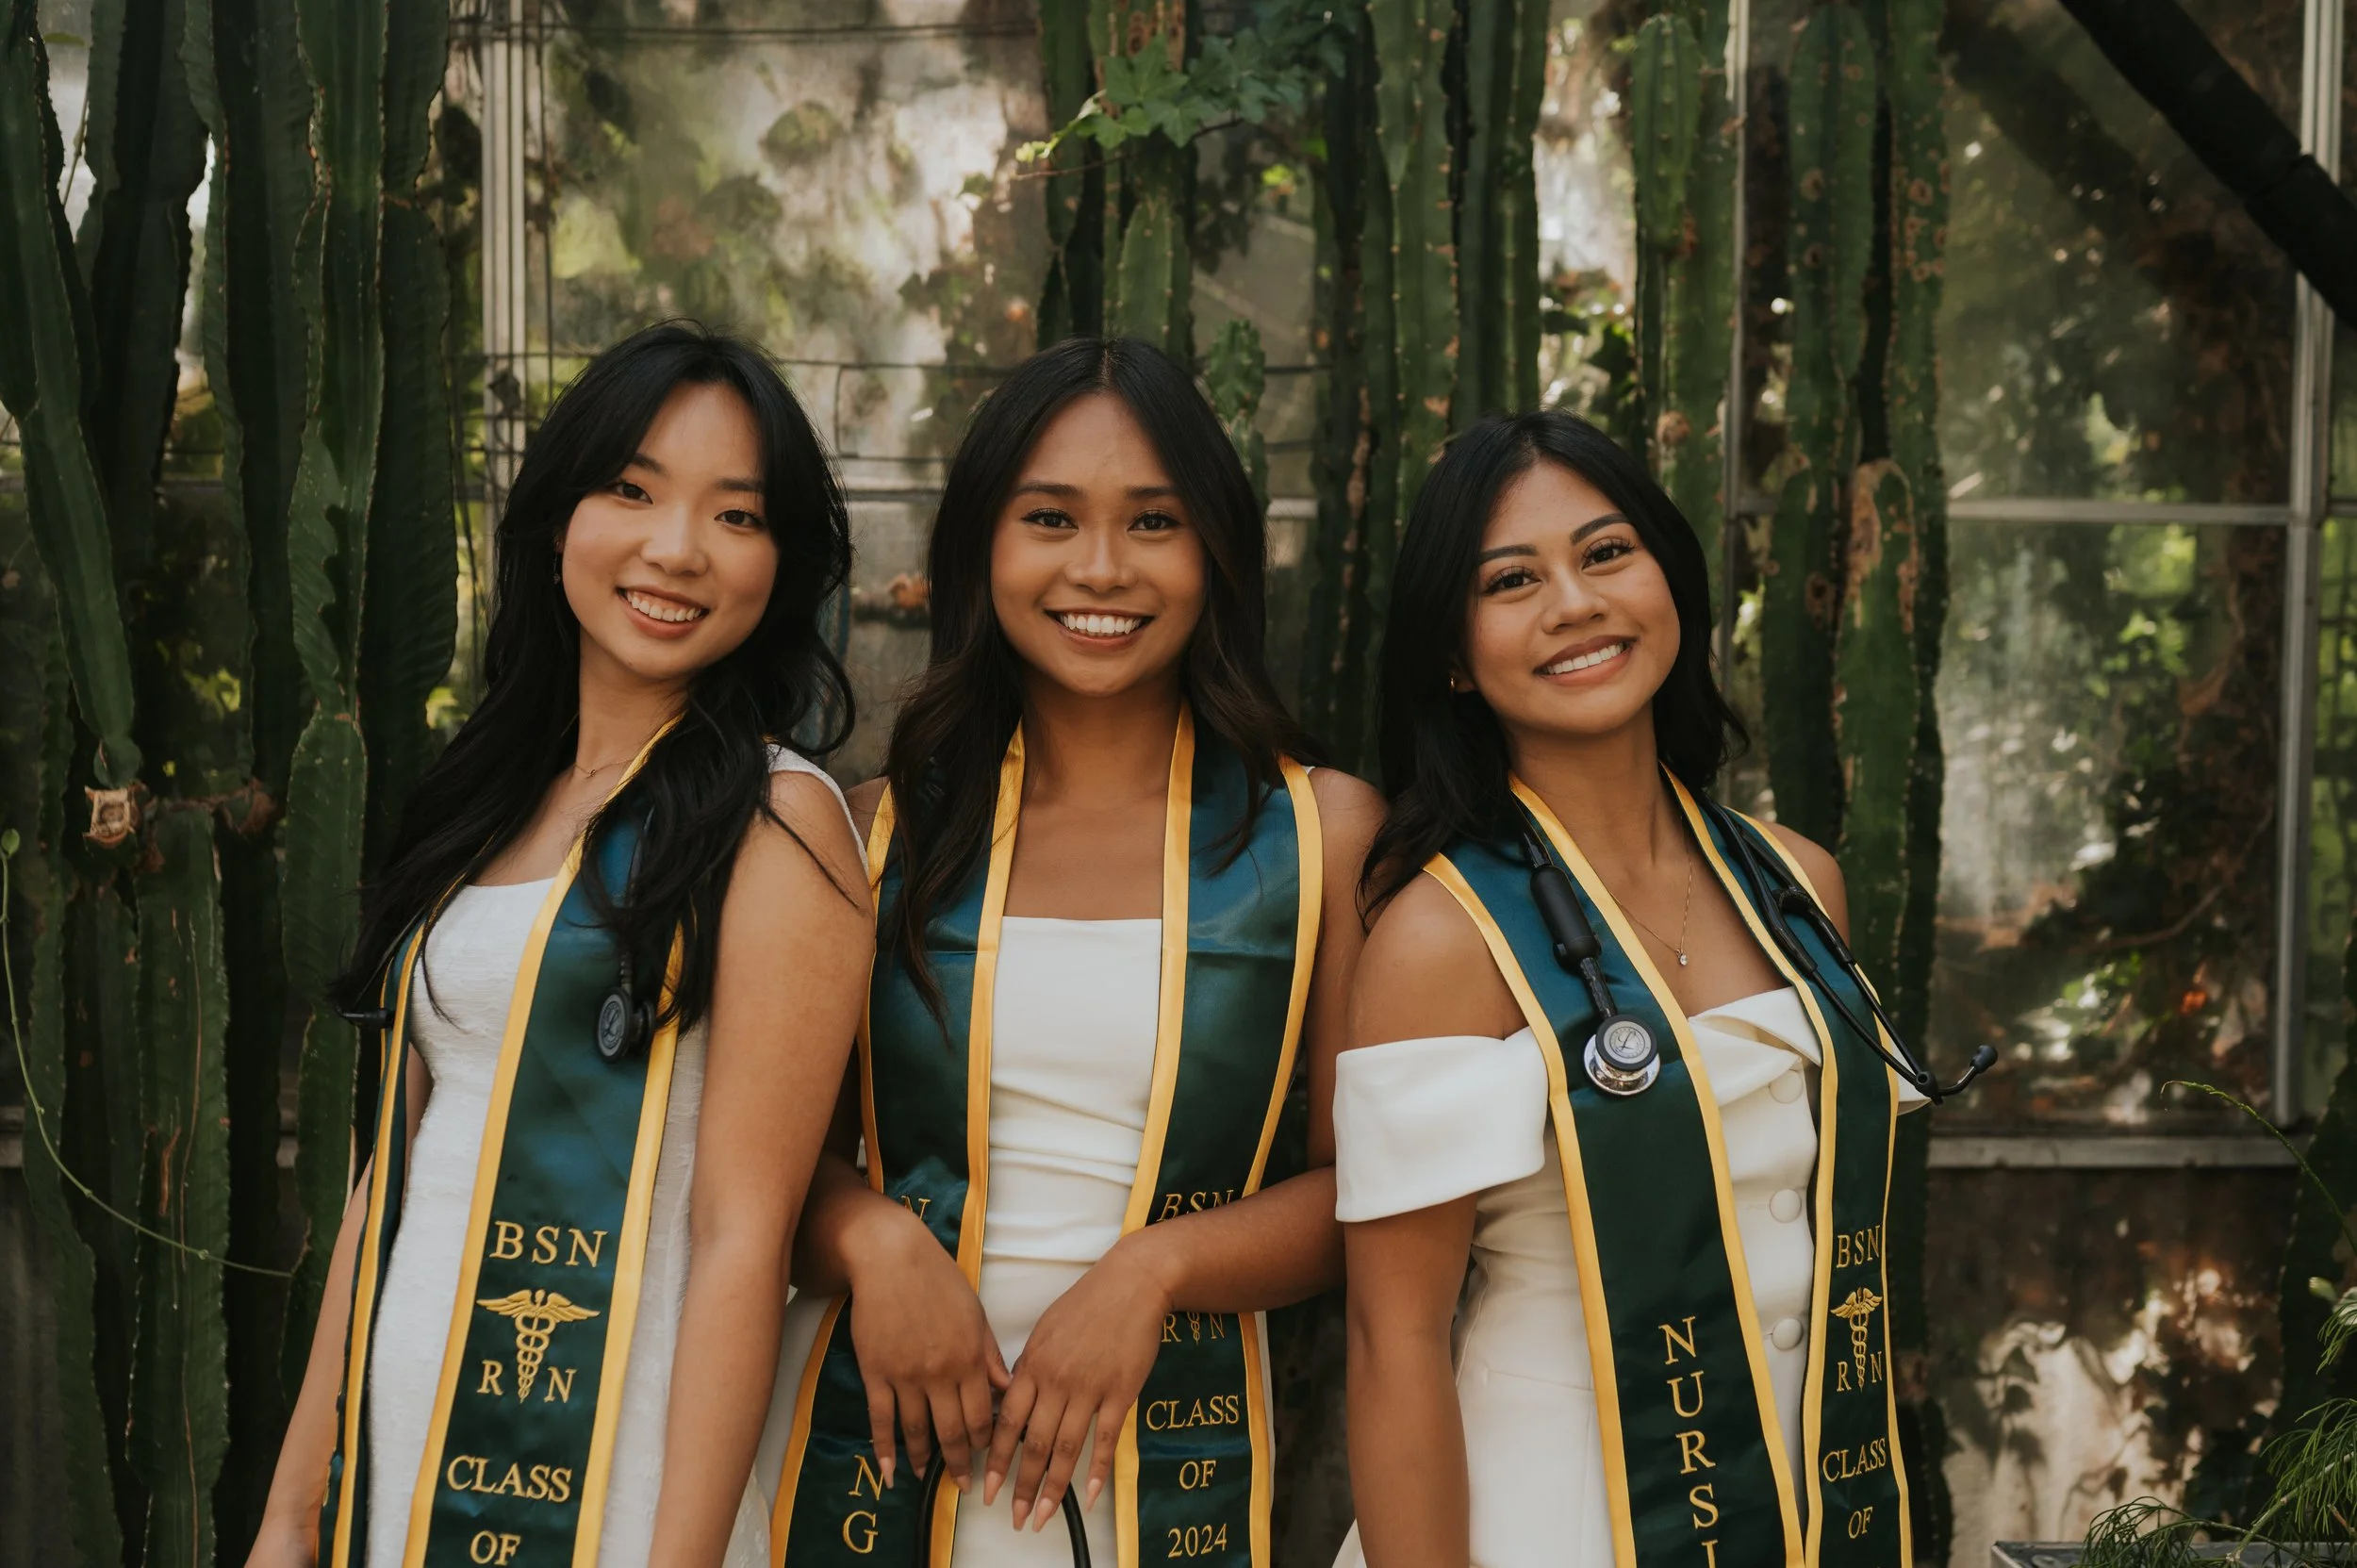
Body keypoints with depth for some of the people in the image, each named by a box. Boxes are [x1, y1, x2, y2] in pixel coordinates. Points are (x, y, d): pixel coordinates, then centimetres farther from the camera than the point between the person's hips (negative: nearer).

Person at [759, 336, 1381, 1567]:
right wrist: (872, 1236, -15)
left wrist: (1154, 1269, -17)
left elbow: (1373, 1186, -3)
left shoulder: (1323, 833, -1)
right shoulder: (882, 831, 1)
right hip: (877, 1449, 1)